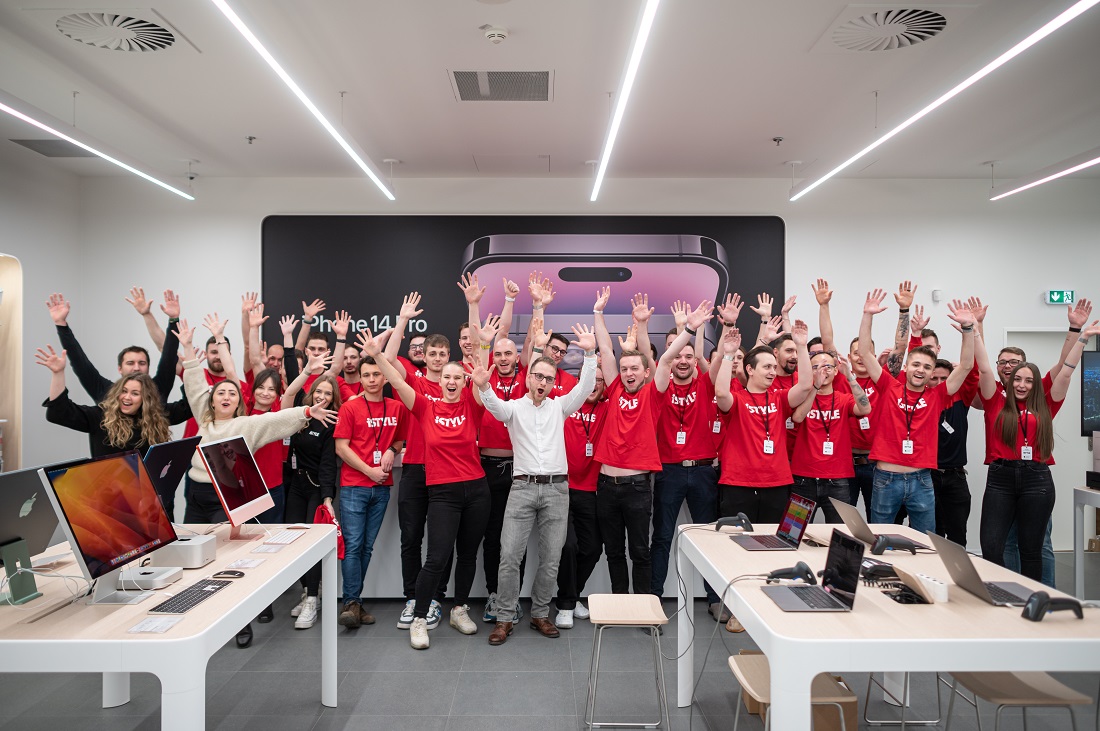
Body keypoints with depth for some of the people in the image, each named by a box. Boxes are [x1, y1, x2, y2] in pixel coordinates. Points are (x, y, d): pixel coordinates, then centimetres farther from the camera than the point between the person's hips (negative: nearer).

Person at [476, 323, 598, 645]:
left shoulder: (559, 406, 10)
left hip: (557, 488, 2)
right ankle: (505, 618, 11)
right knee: (509, 556, -3)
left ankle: (540, 614, 23)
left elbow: (585, 387, -2)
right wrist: (484, 387, -39)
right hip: (523, 487, -1)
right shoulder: (514, 407, 5)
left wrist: (590, 354, -16)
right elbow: (494, 405, -16)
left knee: (551, 559, 7)